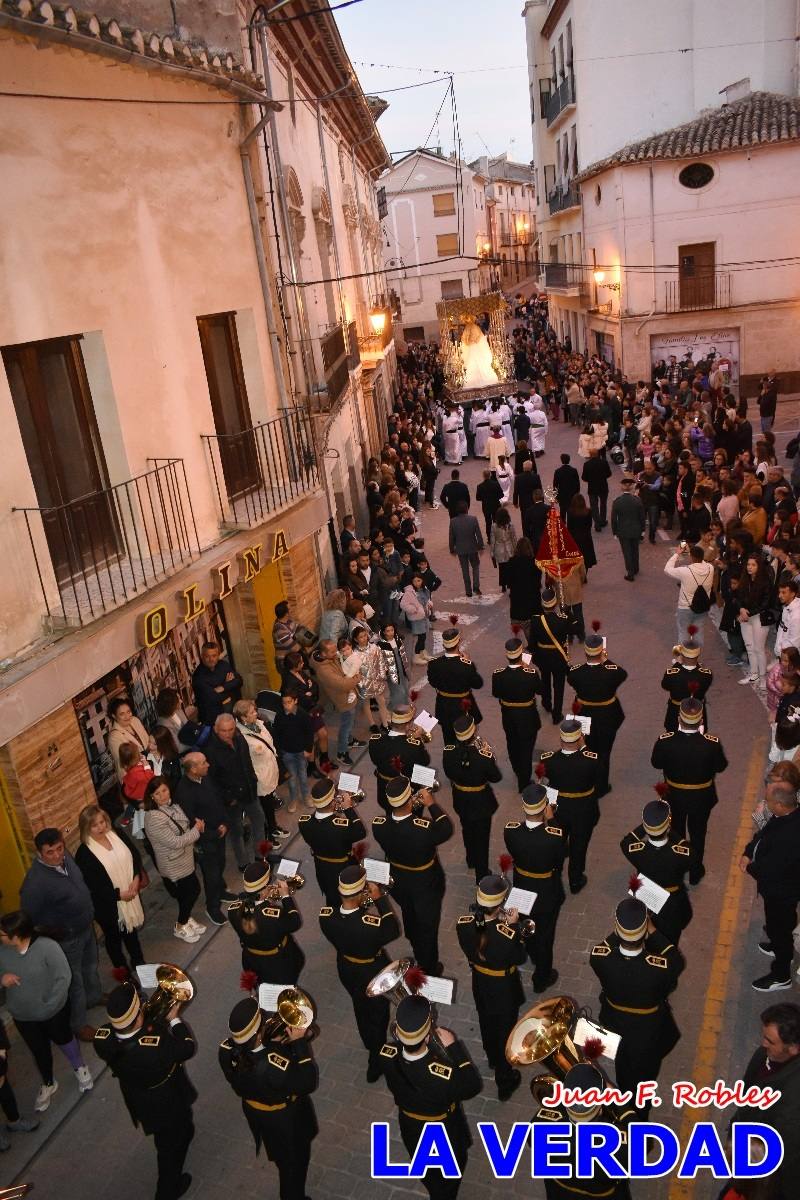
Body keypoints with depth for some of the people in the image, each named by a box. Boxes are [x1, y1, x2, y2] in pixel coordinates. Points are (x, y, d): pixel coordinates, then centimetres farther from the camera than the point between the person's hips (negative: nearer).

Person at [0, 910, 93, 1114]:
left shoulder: (47, 947, -30)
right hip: (22, 1016, 3)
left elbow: (63, 978, -24)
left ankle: (80, 1068, 52)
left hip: (54, 1010, -3)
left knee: (63, 1038, 23)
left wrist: (47, 1007, -24)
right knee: (39, 1050, 24)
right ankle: (48, 1084, 52)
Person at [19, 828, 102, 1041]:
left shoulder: (65, 857, -13)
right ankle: (78, 1024, 37)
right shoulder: (35, 881, -36)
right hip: (67, 938, -7)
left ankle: (94, 997, 57)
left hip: (86, 926, 7)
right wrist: (54, 932, -15)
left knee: (90, 966, 30)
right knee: (75, 981, 14)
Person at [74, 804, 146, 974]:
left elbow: (135, 855, 0)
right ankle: (122, 969, 41)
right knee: (114, 936, 18)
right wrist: (119, 894, -22)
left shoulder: (117, 834, -7)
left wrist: (136, 878, -15)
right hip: (109, 905, -5)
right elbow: (91, 886, -22)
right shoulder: (84, 854, -22)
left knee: (131, 930, 25)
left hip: (130, 895, 5)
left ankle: (138, 962, 47)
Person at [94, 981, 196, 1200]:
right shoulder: (156, 1047, -45)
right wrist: (175, 1020, -13)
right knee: (171, 1148, 25)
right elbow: (188, 1048, -26)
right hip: (167, 1106, -6)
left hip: (138, 1103, 6)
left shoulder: (103, 1038, -30)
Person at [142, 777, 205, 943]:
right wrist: (196, 830, -18)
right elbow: (175, 842, -28)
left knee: (193, 889, 21)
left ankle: (187, 919, 46)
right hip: (174, 865, -7)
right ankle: (180, 927, 34)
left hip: (185, 859, 7)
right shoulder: (154, 818, -30)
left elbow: (184, 827, 13)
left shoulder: (172, 805, -5)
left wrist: (197, 823, -8)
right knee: (191, 891, 10)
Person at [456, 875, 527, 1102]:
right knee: (505, 1031, 21)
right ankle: (505, 1082, 41)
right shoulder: (507, 934, -39)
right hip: (504, 988, -4)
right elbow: (520, 958, -19)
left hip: (479, 983, 4)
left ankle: (493, 1059, 60)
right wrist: (514, 925, -17)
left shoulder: (463, 924, -26)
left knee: (486, 1023, 31)